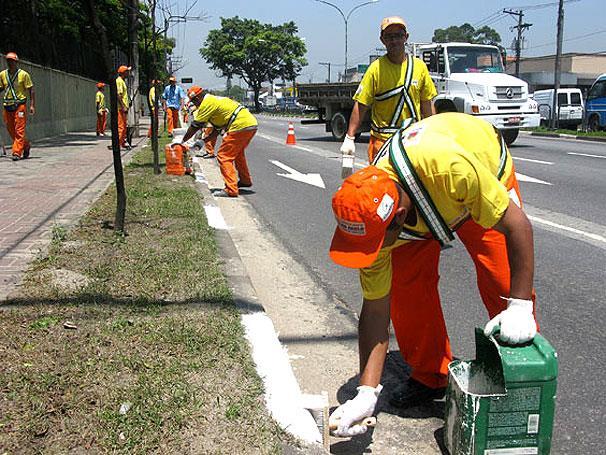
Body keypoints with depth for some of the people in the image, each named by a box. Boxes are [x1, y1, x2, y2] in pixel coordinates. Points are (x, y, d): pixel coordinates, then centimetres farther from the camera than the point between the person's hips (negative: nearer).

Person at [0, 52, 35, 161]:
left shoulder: (23, 74, -4)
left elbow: (31, 90, -4)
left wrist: (32, 105, -11)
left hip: (20, 105, -5)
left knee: (19, 130, -8)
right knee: (11, 130, 10)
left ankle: (17, 152, -7)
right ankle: (26, 145, 29)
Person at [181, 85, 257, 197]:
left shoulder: (207, 102, -4)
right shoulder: (216, 100, 25)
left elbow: (195, 126, -1)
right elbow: (217, 130, 27)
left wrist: (182, 141, 9)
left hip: (240, 126, -10)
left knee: (223, 156, -4)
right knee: (237, 153, 29)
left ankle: (231, 190, -8)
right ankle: (245, 180, 43)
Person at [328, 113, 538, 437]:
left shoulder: (451, 167, -48)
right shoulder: (370, 218, -32)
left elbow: (518, 226, -34)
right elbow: (375, 308, -24)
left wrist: (521, 306, -33)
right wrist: (367, 393, -26)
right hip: (421, 206, 3)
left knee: (504, 283, -14)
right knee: (406, 286, -11)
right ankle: (429, 377, 9)